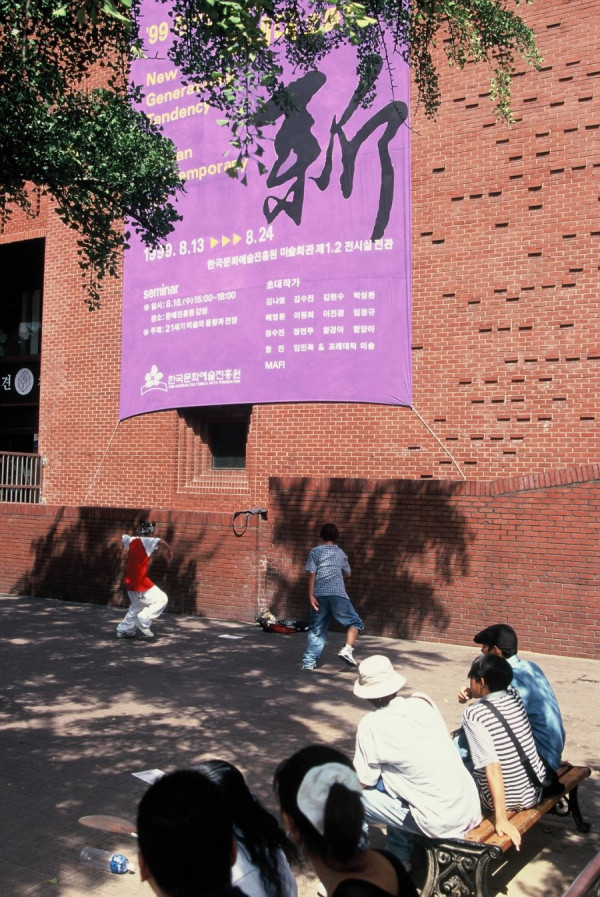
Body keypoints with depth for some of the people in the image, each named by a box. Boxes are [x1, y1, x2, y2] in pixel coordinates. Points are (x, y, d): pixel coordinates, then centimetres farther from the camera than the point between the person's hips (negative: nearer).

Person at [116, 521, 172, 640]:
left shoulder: (131, 540, 9)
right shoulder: (146, 541, -13)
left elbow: (123, 537, 32)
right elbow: (161, 542, -31)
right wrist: (169, 550, -14)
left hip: (130, 581, 8)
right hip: (140, 582, -8)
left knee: (136, 606, 25)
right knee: (161, 599, 0)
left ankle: (124, 630, 27)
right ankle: (143, 622, -5)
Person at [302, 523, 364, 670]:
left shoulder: (315, 551, 9)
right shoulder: (340, 553, 16)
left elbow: (312, 574, -1)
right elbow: (347, 574, 27)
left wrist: (311, 595, -2)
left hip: (319, 595, 1)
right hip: (338, 594, -1)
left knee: (316, 629, 10)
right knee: (354, 622, 9)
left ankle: (309, 661, 6)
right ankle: (347, 649, -12)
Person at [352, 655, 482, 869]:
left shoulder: (371, 725, -12)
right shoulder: (423, 702, 2)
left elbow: (366, 781, -5)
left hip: (442, 823, -7)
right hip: (471, 809, 7)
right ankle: (399, 855, 34)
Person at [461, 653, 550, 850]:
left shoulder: (473, 715, -22)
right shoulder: (515, 696, -5)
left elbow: (493, 767, -30)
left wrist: (501, 818, -30)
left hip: (506, 799, -6)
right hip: (535, 791, 6)